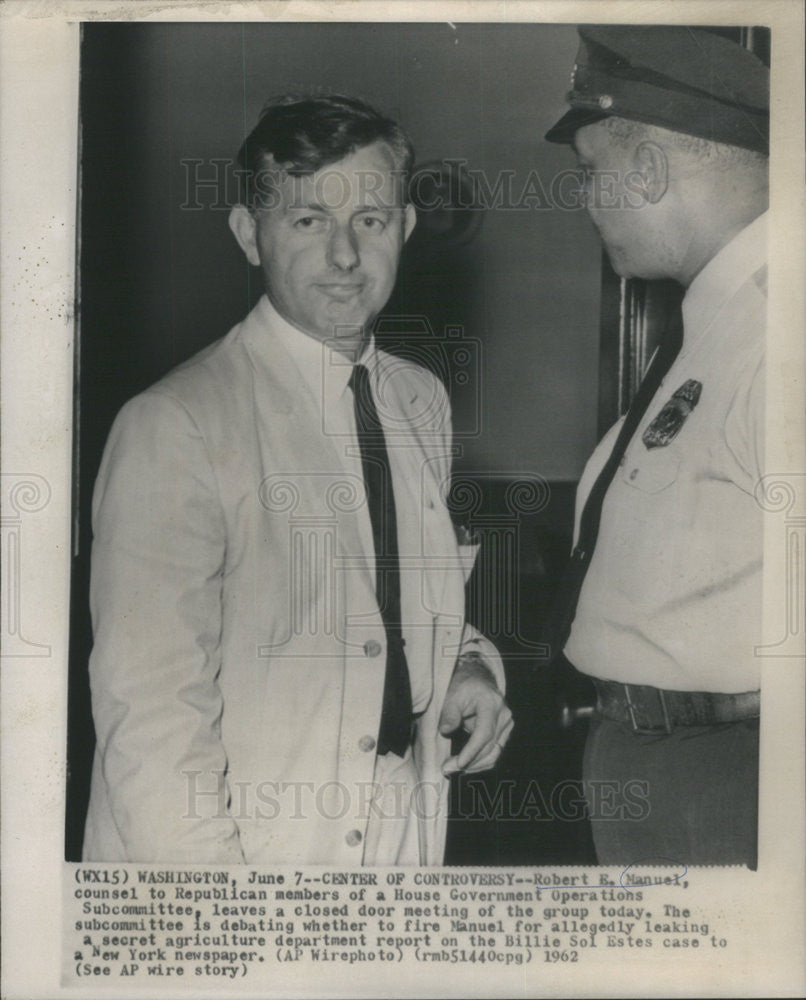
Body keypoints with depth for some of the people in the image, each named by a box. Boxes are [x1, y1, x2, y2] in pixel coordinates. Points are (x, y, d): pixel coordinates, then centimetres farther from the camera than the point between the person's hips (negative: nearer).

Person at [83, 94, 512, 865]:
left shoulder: (423, 403, 3)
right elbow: (150, 723, -19)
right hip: (236, 847, -5)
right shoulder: (176, 428, -18)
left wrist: (466, 664, -2)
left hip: (406, 836, 6)